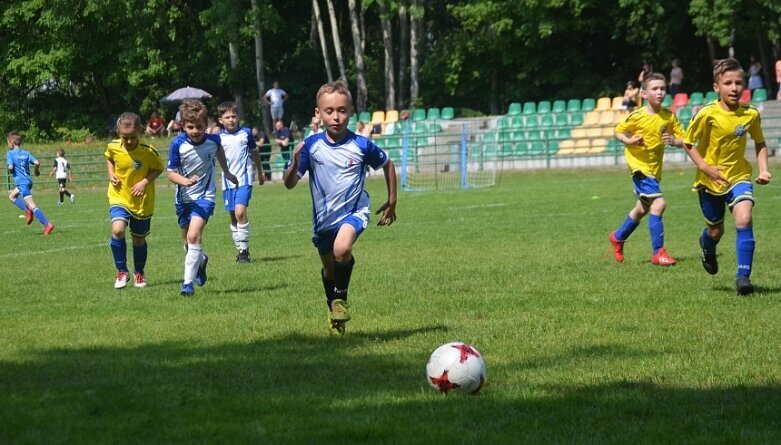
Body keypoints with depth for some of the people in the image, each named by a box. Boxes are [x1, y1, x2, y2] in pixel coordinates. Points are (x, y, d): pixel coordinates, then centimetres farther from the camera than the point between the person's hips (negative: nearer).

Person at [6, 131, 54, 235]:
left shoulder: (10, 153, -8)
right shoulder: (26, 153, 9)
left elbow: (10, 167, -20)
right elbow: (37, 162, -1)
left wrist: (10, 170, 3)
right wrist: (36, 171, 18)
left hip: (21, 183, -8)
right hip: (28, 180, 8)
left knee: (32, 206, -11)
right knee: (11, 196, 28)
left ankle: (47, 224, -19)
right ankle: (27, 210, 12)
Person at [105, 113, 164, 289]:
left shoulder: (148, 151, -20)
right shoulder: (113, 147, -11)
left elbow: (158, 168, -4)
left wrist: (145, 182, -20)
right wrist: (111, 174, -5)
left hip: (142, 201, -1)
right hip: (119, 198, 1)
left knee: (139, 239, 13)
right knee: (117, 230, -23)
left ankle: (139, 273, 38)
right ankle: (122, 271, -6)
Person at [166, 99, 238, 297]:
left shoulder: (213, 140, -13)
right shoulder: (178, 144, -18)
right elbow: (171, 173, -14)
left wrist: (226, 172, 22)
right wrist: (185, 181, -33)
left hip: (205, 195, -2)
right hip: (184, 197, 2)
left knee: (194, 236, -21)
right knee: (188, 241, 17)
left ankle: (188, 282, -18)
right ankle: (200, 261, 50)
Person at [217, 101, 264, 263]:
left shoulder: (246, 133, 1)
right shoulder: (219, 137, 2)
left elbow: (255, 152, 14)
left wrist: (260, 172, 23)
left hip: (244, 179, -3)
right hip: (228, 181, 3)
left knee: (240, 212, -18)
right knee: (233, 217, 9)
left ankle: (244, 250, -13)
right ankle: (240, 249, 21)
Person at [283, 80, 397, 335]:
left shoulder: (361, 146, -13)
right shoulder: (311, 146, -12)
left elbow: (387, 164, 7)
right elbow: (289, 184, -11)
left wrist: (392, 201, 9)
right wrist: (295, 164, -31)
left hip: (354, 210, -3)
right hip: (323, 217, 3)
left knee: (342, 249, -32)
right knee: (329, 269, 18)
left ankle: (341, 296, -6)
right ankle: (333, 309, 46)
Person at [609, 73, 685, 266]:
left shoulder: (669, 116, -2)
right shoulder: (637, 117, -13)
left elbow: (683, 140, 2)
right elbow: (618, 131, 0)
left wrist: (674, 140, -20)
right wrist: (628, 140, -20)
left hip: (655, 168, 7)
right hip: (639, 165, -7)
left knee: (642, 209, 22)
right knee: (658, 203, -22)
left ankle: (618, 237, 48)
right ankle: (658, 253, -17)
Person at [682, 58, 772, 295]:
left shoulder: (750, 114, -8)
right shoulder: (707, 114, -17)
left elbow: (760, 143, 9)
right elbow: (688, 143, -8)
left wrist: (763, 170, -4)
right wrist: (705, 168, -18)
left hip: (739, 177, 1)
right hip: (711, 180, -1)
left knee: (744, 219, -22)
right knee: (715, 230, 12)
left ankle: (743, 276, -18)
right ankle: (707, 249, 51)